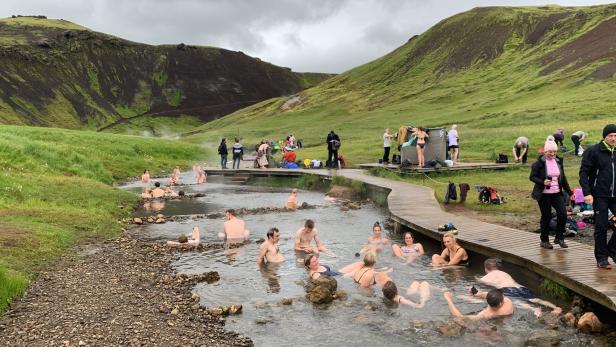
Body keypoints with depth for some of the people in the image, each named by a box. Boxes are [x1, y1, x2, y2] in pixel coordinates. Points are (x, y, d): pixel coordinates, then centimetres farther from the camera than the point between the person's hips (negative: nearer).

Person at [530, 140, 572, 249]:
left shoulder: (558, 162, 10)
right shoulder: (539, 163, -7)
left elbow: (563, 178, 16)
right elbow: (532, 177, -7)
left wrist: (569, 192, 13)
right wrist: (543, 182, -24)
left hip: (557, 193, 5)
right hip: (544, 195, -5)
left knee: (563, 213, -7)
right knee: (546, 217, 2)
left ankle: (559, 238, 11)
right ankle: (544, 241, 16)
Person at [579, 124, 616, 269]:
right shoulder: (593, 151, -6)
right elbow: (583, 173, -8)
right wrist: (587, 193, -17)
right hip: (600, 196, -5)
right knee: (601, 227, 1)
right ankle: (601, 258, 11)